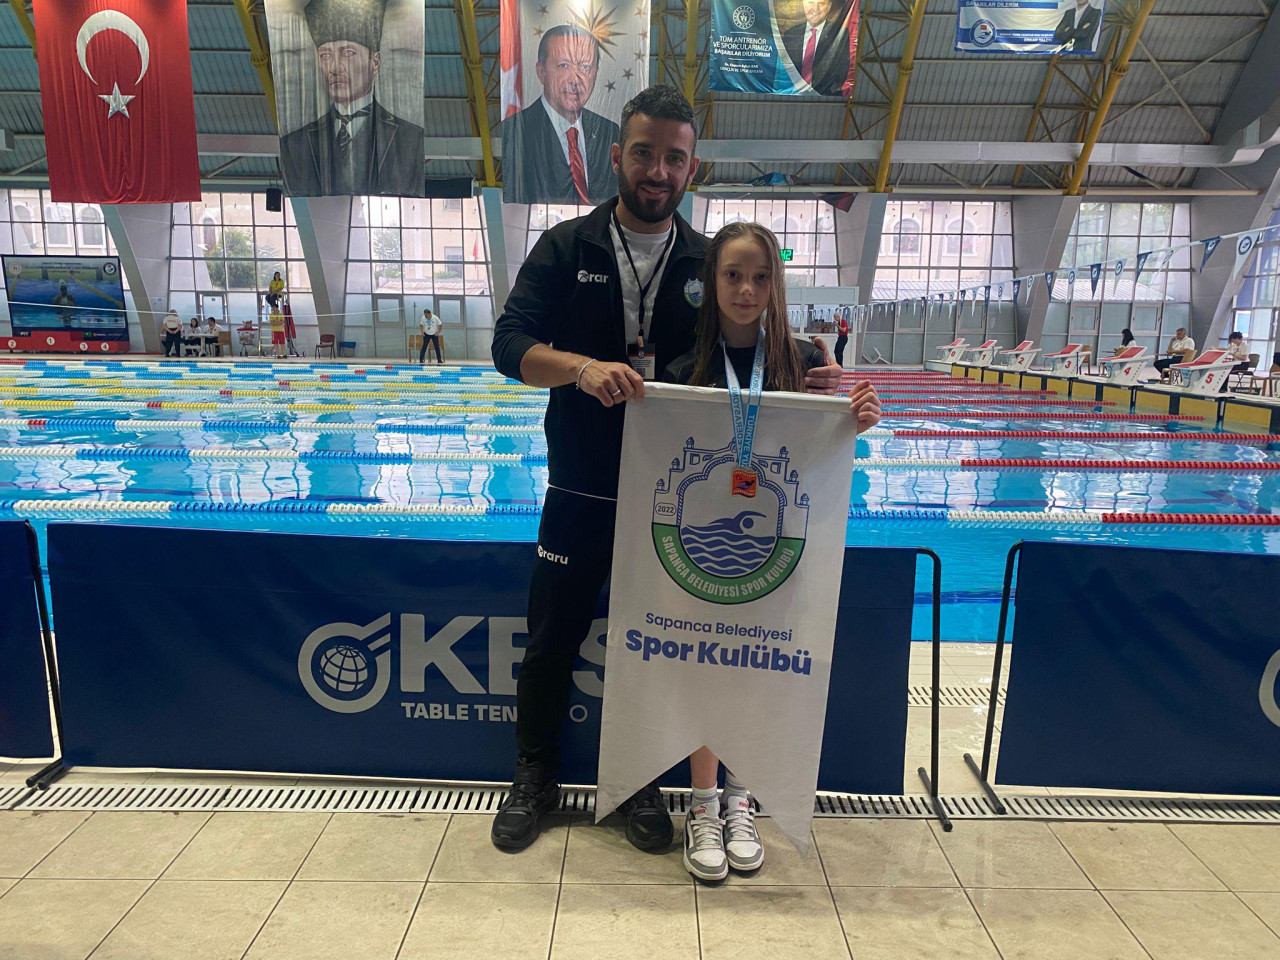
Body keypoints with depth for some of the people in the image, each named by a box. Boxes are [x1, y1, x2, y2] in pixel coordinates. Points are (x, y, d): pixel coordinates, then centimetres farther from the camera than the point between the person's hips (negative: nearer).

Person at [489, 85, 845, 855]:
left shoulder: (710, 263, 5)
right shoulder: (565, 249, 1)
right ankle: (536, 776, 32)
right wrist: (583, 368, -29)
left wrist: (805, 387, -14)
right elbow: (510, 345, -10)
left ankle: (640, 782, 34)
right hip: (580, 493, -1)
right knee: (553, 640, 9)